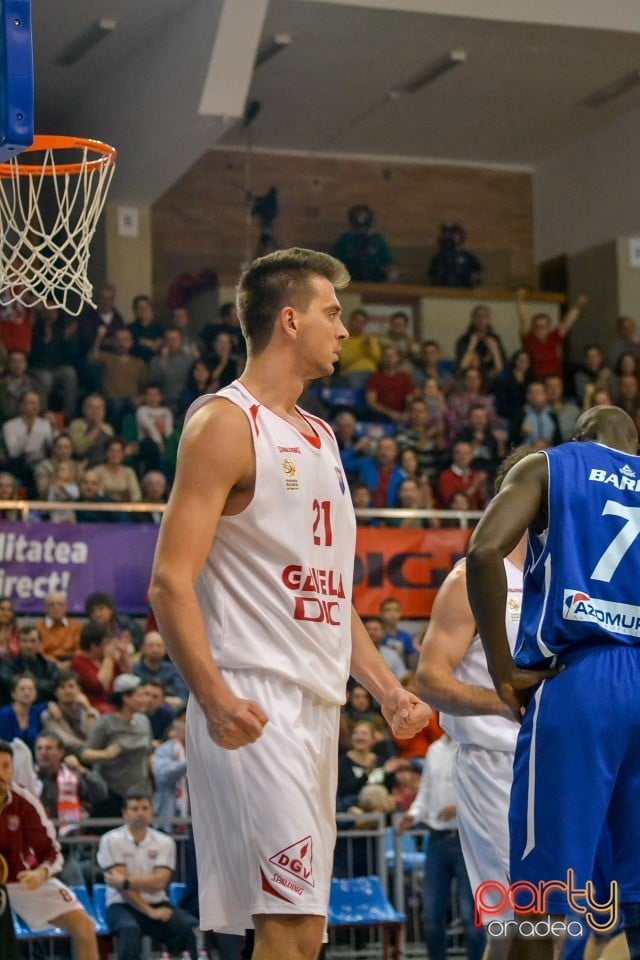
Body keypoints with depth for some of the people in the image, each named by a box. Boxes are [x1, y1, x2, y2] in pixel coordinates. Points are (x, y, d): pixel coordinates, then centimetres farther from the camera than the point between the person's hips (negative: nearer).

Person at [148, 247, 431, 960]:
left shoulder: (319, 437, 21)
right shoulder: (225, 422, -7)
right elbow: (171, 581, -15)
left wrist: (387, 690, 17)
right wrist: (216, 700, -27)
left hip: (318, 706, 9)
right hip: (256, 708, -9)